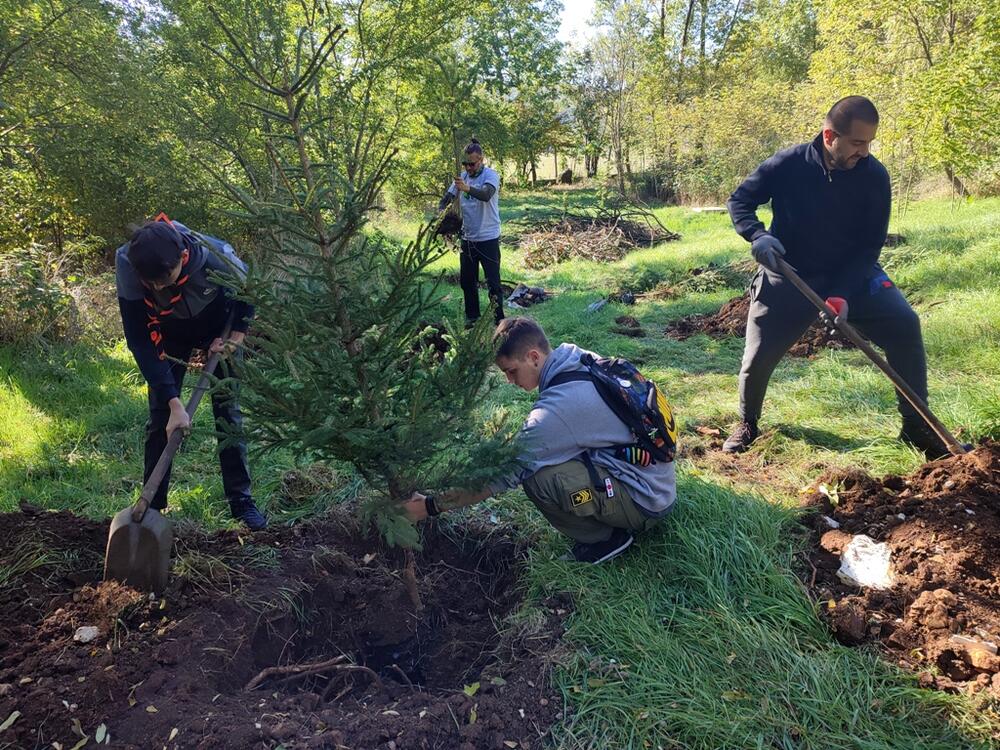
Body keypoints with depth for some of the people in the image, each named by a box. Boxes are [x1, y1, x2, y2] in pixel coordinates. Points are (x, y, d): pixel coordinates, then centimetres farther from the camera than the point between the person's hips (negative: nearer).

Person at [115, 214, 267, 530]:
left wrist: (237, 335, -21)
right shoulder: (128, 267, -35)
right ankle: (152, 504, 9)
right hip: (170, 334, 1)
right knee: (160, 417, -3)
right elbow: (140, 342, -31)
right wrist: (174, 404, -36)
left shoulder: (216, 256, -38)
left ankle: (241, 500, 6)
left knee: (228, 413, -3)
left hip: (218, 328, -1)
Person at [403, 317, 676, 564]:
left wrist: (430, 506, -15)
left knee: (538, 477, -24)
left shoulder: (556, 409, -27)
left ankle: (605, 537, -1)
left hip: (646, 502, -9)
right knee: (544, 453, 10)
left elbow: (505, 472, -22)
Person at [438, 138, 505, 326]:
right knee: (466, 281, 15)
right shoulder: (462, 177, 6)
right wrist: (440, 211, -15)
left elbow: (486, 194, -32)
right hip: (467, 238, 7)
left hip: (488, 238, -6)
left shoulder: (490, 175, -12)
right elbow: (448, 196, 7)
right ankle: (472, 316, 28)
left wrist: (467, 188, -51)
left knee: (493, 282, -2)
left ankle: (498, 320, 6)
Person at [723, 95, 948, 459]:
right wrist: (757, 235, -27)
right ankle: (747, 424, 25)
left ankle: (916, 425, 0)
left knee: (903, 324, -16)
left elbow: (869, 245, -12)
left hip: (852, 273, 2)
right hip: (789, 277, -1)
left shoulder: (875, 176, -12)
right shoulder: (788, 164, -16)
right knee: (758, 355, -5)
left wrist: (843, 294, -26)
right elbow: (739, 201, -6)